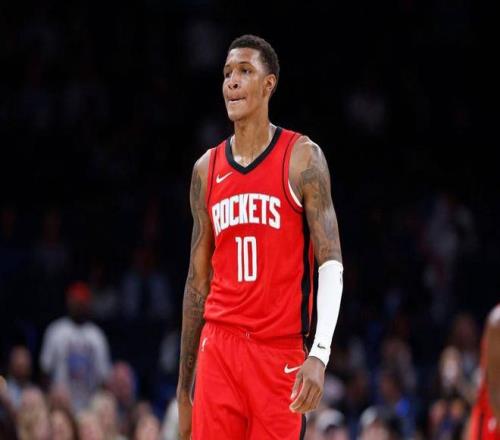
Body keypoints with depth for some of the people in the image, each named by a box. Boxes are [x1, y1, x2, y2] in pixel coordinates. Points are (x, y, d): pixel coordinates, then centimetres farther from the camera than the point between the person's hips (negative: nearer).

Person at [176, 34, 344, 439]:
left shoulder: (301, 158, -3)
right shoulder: (207, 169, 11)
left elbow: (332, 263, -9)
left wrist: (320, 354, -23)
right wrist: (183, 385, 15)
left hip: (281, 352, -4)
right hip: (219, 347, 4)